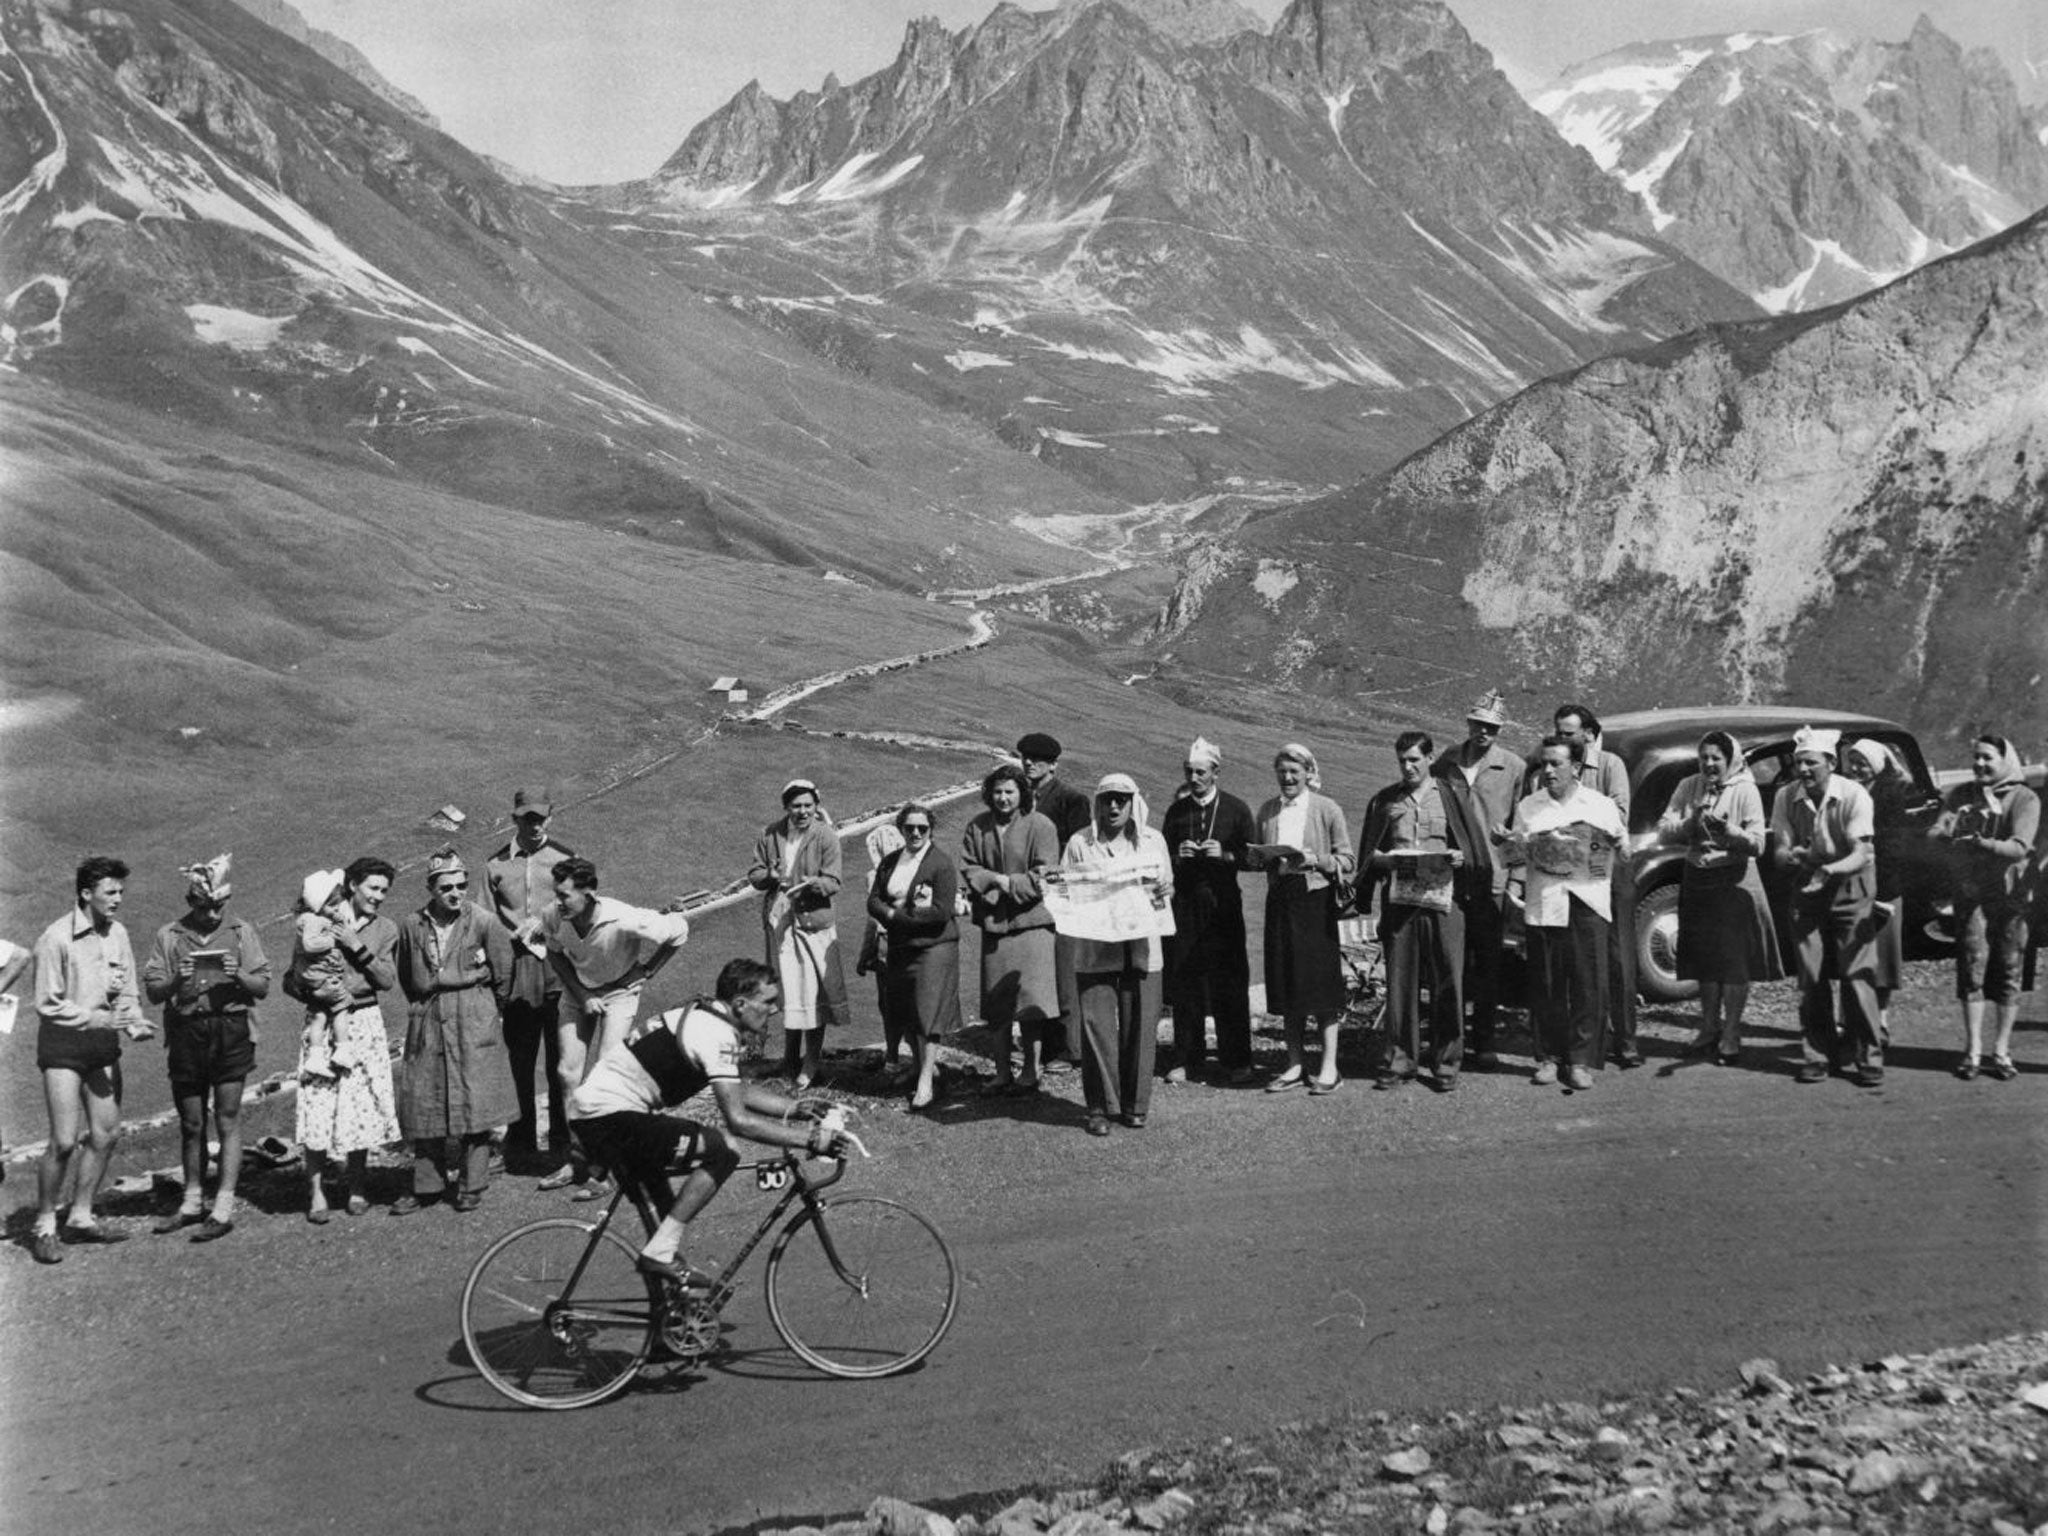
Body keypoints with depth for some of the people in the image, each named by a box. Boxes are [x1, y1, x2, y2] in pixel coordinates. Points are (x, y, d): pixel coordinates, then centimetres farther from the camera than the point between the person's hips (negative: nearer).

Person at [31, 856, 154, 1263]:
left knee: (106, 1134, 8)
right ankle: (44, 1226, 7)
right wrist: (100, 1017, -20)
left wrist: (135, 1023, -6)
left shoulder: (118, 934, 6)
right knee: (64, 1141, -8)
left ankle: (81, 1217, 23)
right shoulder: (56, 939, -13)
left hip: (103, 1045, 7)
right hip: (63, 1045, -7)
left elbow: (128, 992, 14)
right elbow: (48, 1005, -13)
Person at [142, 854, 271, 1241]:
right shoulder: (169, 936, 7)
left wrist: (240, 976, -15)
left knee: (227, 1119, -3)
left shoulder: (241, 933, 7)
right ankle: (193, 1201, 24)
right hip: (186, 1032, 2)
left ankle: (224, 1208, -1)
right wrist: (176, 980, -16)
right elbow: (153, 990, 3)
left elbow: (263, 987, 5)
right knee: (191, 1124, 11)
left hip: (231, 1031, -2)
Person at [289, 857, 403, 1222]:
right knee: (318, 1104, -7)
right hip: (322, 1023, -2)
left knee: (362, 1104, 2)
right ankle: (316, 1192, 0)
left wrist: (358, 948, -10)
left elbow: (388, 980, -3)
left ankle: (357, 1186, 18)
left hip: (365, 1022, 2)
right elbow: (292, 981, 6)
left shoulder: (386, 929, 8)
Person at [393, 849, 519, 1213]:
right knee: (423, 1102, 4)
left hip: (474, 1019, -3)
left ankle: (472, 1186, 7)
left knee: (474, 1100, -2)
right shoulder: (412, 925, 2)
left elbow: (503, 975, 3)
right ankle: (427, 1185, 15)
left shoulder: (484, 923, -6)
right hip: (427, 1021, 3)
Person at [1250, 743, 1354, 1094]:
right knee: (1286, 984, 6)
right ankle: (1294, 1066, 15)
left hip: (1316, 899, -4)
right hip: (1280, 900, 4)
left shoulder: (1327, 809, -1)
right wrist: (1259, 854, -6)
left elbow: (1346, 860, -2)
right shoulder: (1267, 811, 11)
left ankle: (1329, 1067, 4)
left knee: (1322, 983, -3)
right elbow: (1254, 859, 16)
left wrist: (1315, 860, -18)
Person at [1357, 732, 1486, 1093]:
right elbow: (1368, 853, 14)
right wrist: (1382, 860, -7)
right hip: (1398, 900, 1)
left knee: (1447, 982, -1)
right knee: (1400, 981, 2)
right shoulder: (1384, 802, 12)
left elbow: (1476, 850, 8)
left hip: (1443, 898, -1)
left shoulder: (1451, 797, 7)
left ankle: (1446, 1061, 8)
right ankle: (1401, 1059, 10)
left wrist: (1460, 859, -11)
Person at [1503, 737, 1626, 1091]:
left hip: (1588, 902, -1)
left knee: (1589, 983, -5)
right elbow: (1518, 856, 14)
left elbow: (1624, 855, 15)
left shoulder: (1602, 805, 9)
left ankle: (1582, 1060, 0)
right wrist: (1507, 842, -2)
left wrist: (1619, 839, -1)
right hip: (1543, 902, 1)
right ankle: (1549, 1057, 11)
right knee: (1547, 985, 1)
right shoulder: (1528, 807, 12)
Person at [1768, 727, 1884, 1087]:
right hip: (1807, 889, 3)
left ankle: (1867, 1057, 0)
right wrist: (1791, 856, -31)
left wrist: (1829, 870, -41)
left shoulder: (1854, 796, -18)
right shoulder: (1787, 798, -7)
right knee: (1811, 977, 3)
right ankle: (1816, 1054, 12)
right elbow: (1779, 849, -7)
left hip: (1850, 886, -3)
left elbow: (1862, 854, -22)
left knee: (1857, 974, -7)